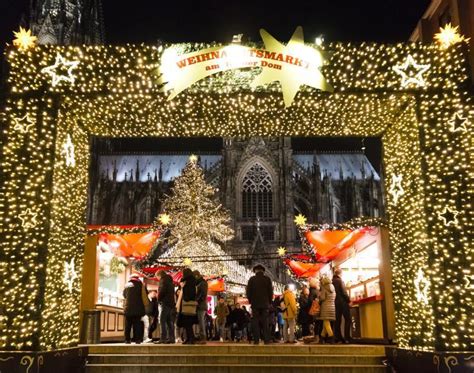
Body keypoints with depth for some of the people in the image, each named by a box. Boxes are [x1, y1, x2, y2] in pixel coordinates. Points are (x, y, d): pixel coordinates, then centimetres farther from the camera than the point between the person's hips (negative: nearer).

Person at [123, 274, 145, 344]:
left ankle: (127, 339, 5)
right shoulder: (140, 285, -1)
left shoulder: (127, 285, 5)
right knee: (137, 324, 3)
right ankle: (137, 339, -1)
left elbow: (124, 295, 15)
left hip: (128, 308, 2)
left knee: (128, 325, 7)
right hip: (138, 308, -1)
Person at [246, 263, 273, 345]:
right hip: (265, 304, 1)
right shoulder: (267, 279, 1)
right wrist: (269, 302, 14)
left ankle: (256, 340, -2)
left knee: (255, 322, 2)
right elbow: (270, 292, 4)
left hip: (255, 304, -1)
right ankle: (266, 340, 0)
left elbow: (248, 292, 2)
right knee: (265, 322, 4)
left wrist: (250, 301, 14)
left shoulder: (252, 279, -1)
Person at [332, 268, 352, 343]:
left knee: (338, 321, 6)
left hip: (335, 302, 7)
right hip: (342, 302, -7)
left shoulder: (332, 281, 10)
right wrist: (349, 300, -4)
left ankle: (338, 338, 4)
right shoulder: (340, 280, -8)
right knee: (347, 319, -3)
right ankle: (347, 338, -10)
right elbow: (344, 292, -13)